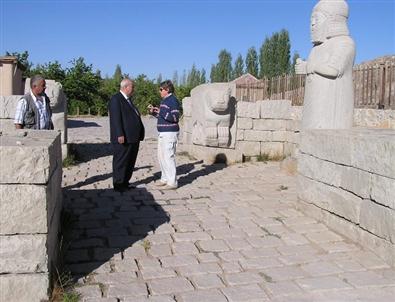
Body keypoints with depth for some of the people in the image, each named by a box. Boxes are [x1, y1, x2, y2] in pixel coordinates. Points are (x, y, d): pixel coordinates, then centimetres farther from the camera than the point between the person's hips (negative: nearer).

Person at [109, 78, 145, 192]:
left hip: (133, 138, 10)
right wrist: (120, 135, -25)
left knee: (130, 162, 15)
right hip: (123, 139, -10)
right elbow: (115, 119, -19)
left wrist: (139, 135, 17)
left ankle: (125, 183, 25)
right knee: (121, 162, -1)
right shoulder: (116, 99, -10)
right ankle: (118, 185, 8)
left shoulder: (128, 100, 20)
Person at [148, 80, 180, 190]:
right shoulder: (164, 100, 17)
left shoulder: (173, 100, -12)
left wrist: (160, 111, -20)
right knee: (161, 156, 14)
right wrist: (153, 111, 8)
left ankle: (172, 182, -2)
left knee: (169, 157, -8)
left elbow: (175, 117, -20)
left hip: (169, 133, -10)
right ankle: (165, 178, 25)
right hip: (162, 133, 10)